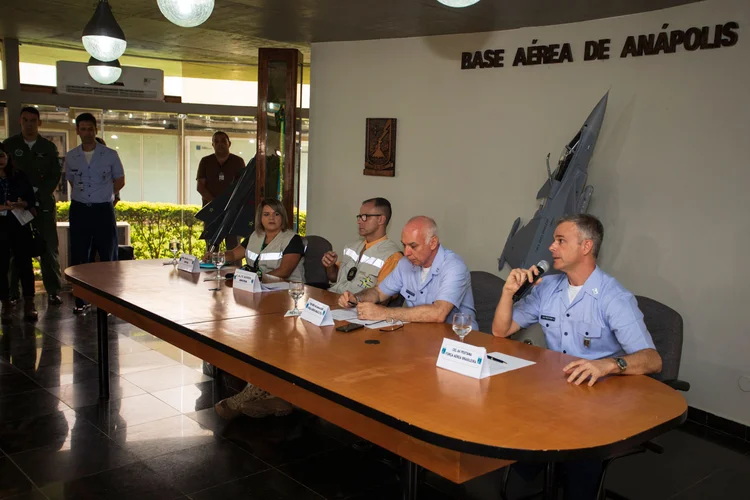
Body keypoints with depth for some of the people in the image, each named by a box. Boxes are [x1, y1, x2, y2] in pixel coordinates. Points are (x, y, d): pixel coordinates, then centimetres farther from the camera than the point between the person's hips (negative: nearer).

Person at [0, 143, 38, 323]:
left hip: (20, 225, 0)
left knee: (24, 263, -1)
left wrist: (21, 205, -15)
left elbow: (31, 200, 4)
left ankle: (29, 304, 5)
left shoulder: (20, 176, 6)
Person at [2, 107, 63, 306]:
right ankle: (13, 291, 7)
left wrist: (37, 196, -10)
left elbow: (56, 175, 3)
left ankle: (53, 291, 2)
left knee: (49, 248, -2)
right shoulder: (10, 145, 6)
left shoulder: (49, 147, 9)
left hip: (44, 205, 0)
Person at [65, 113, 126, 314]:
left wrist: (103, 195, 4)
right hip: (79, 210, 2)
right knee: (79, 257, 4)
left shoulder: (110, 155, -2)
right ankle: (81, 300, 12)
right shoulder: (70, 157, 5)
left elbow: (119, 181, 8)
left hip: (103, 210, -2)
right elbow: (71, 182, 19)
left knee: (108, 256, 2)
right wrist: (82, 197, 9)